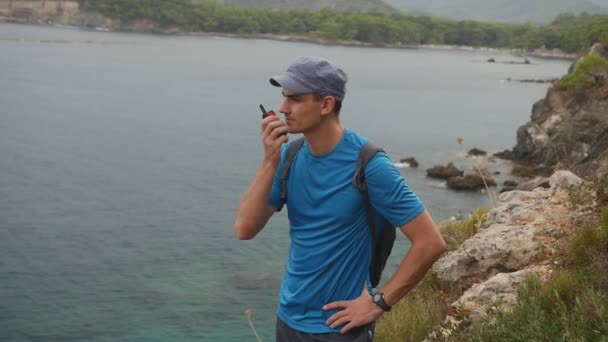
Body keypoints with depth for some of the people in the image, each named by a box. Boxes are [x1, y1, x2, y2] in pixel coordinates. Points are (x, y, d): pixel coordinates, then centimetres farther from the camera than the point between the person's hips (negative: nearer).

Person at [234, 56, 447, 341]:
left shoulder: (368, 165, -19)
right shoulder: (289, 156, -2)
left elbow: (430, 243, -18)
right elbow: (244, 230, -8)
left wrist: (379, 302, -15)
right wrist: (270, 161, -17)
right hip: (288, 318, 6)